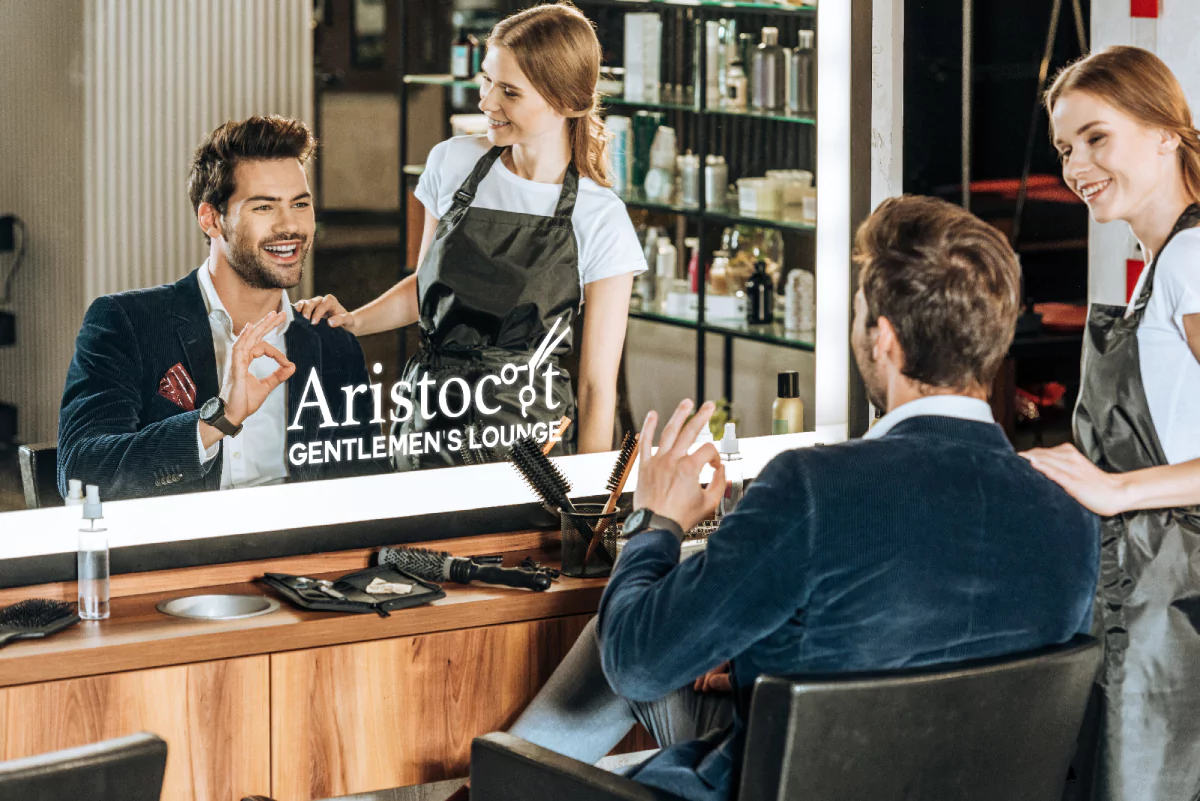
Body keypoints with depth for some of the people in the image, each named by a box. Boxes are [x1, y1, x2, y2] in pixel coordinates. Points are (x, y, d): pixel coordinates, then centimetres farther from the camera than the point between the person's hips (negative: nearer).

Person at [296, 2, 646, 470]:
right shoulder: (452, 163, 3)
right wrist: (352, 321, 2)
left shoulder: (600, 221, -8)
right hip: (429, 421, 4)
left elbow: (597, 386, -6)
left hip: (526, 436, -4)